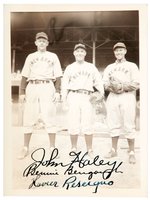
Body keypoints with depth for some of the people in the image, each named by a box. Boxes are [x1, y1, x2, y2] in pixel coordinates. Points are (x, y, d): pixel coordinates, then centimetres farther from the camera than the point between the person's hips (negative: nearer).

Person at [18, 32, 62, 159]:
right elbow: (25, 76, 12)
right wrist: (22, 92, 4)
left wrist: (57, 91, -4)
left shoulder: (53, 56, 14)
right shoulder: (30, 57, 18)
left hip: (47, 88, -2)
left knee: (49, 117, -5)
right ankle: (25, 148, 10)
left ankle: (52, 148, 3)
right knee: (29, 118, 2)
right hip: (32, 88, 2)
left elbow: (57, 76, 7)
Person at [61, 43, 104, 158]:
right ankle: (74, 148, 12)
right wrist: (64, 97, -3)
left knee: (88, 124, -3)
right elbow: (65, 83, 11)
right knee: (73, 124, -1)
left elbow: (98, 81, 9)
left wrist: (101, 92, -9)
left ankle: (90, 149, 7)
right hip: (74, 97, 0)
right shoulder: (69, 68, 16)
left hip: (87, 97, 0)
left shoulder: (91, 67, 17)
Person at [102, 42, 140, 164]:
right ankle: (114, 150, 15)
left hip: (127, 96, -3)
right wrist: (111, 86, -12)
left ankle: (132, 153, 1)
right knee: (114, 125, 5)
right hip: (112, 96, 4)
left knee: (129, 126, -6)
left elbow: (136, 84, -2)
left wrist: (123, 87, -14)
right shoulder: (109, 67, 21)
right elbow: (105, 83, 9)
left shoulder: (132, 66, 11)